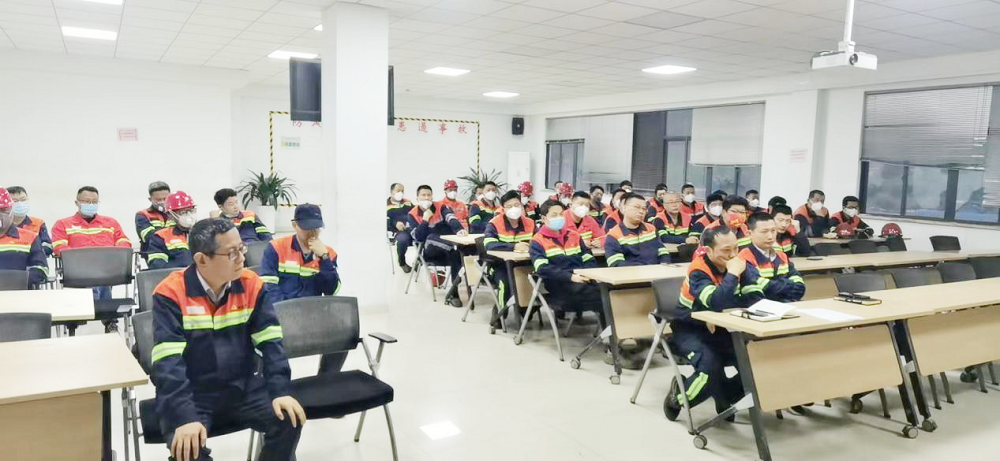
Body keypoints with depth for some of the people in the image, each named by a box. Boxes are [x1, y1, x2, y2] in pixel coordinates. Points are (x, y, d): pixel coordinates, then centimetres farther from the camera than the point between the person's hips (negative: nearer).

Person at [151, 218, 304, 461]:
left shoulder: (252, 286, -6)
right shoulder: (171, 294, -16)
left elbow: (270, 342, -6)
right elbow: (168, 362, -21)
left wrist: (281, 391, -19)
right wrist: (185, 417, -32)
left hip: (242, 387, 3)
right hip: (190, 394, -3)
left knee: (289, 421, -15)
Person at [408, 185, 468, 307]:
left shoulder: (441, 207, 8)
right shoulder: (412, 215, 6)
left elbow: (451, 219, -15)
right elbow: (419, 238, -7)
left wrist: (460, 229, -36)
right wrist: (425, 219, -11)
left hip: (447, 249, 2)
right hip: (430, 252, -2)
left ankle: (454, 292, -22)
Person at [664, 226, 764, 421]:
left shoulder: (741, 264, -6)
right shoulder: (698, 270, -23)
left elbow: (756, 298, -14)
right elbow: (717, 303, -38)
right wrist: (732, 274, -32)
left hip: (723, 328, 6)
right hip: (691, 329, -6)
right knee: (711, 367, -31)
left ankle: (725, 398, 11)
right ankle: (678, 397, -1)